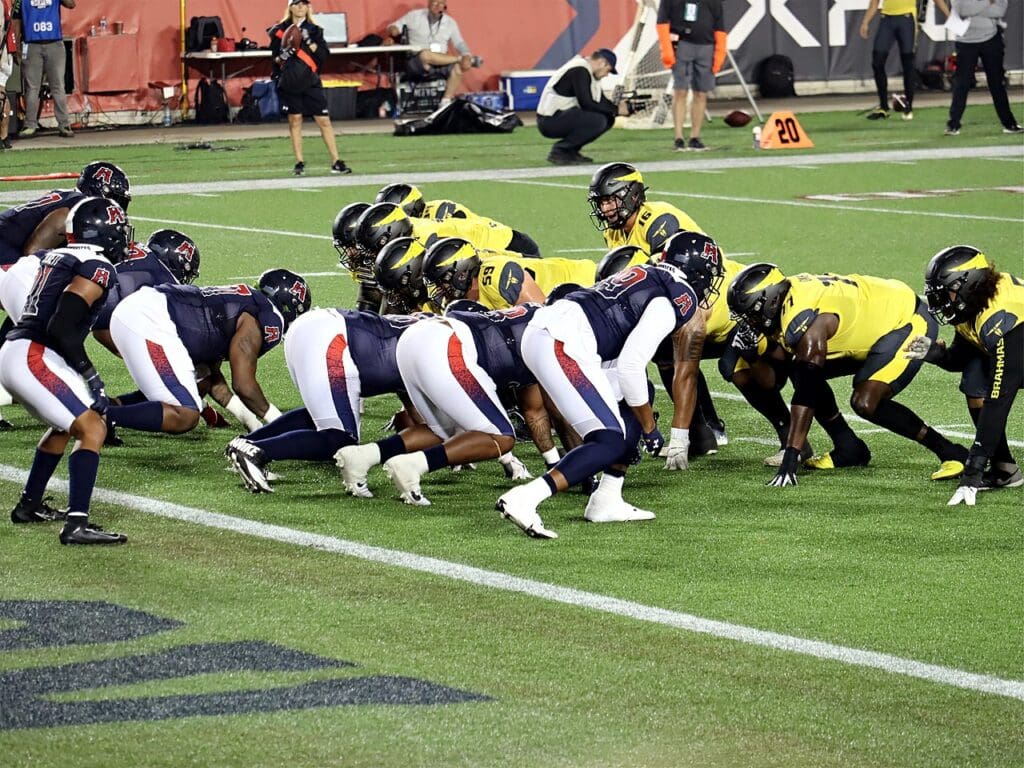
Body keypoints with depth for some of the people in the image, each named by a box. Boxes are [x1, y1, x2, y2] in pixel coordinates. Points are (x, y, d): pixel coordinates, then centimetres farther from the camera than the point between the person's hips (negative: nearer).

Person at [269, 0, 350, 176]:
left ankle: (336, 162, -1)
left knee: (324, 121, -4)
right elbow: (274, 56, 12)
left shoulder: (314, 30, 5)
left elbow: (324, 56, -3)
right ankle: (299, 163, 8)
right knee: (295, 120, 0)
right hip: (289, 82, 0)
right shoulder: (280, 30, 6)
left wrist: (310, 42, -15)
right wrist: (281, 57, -9)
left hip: (310, 82, 0)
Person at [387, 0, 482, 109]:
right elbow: (394, 27, 8)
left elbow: (460, 43, 10)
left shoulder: (450, 22, 11)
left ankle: (445, 103, -30)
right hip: (417, 64, -3)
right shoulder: (414, 16, 4)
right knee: (426, 55, -39)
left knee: (458, 67, -30)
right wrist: (393, 29, -18)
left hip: (440, 64, 3)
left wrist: (466, 56, -11)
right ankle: (460, 58, -21)